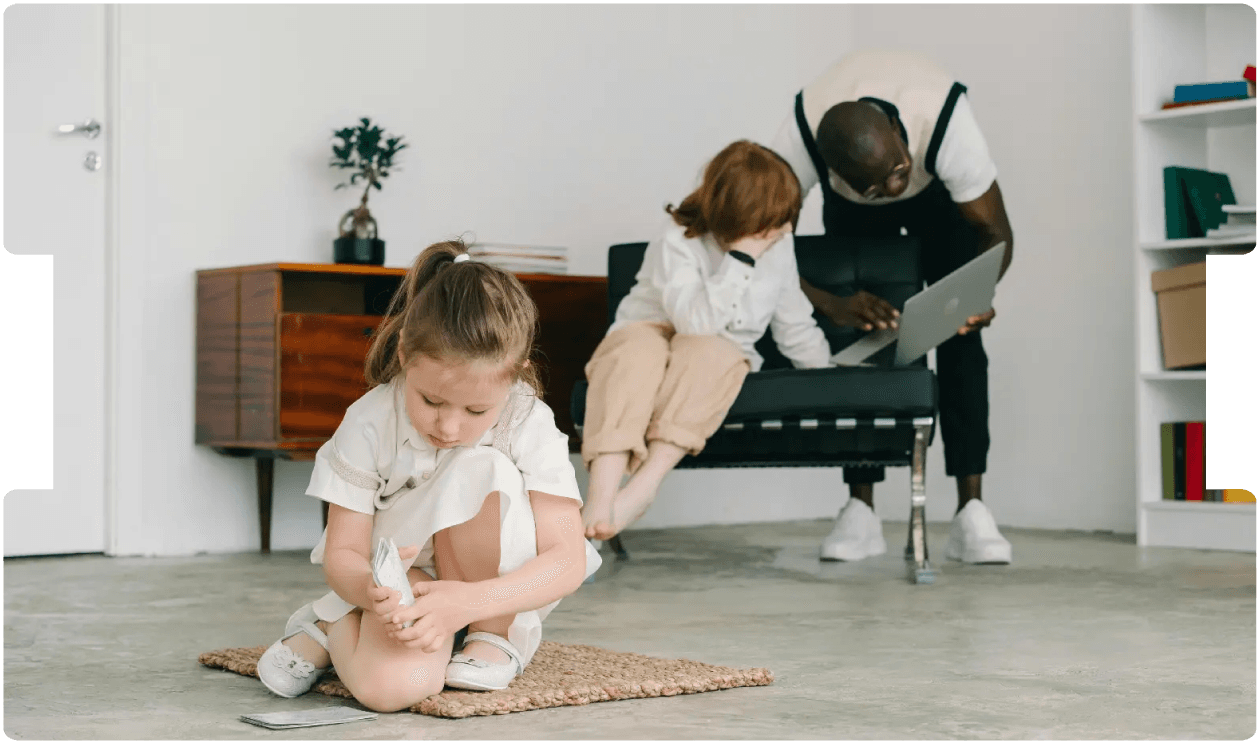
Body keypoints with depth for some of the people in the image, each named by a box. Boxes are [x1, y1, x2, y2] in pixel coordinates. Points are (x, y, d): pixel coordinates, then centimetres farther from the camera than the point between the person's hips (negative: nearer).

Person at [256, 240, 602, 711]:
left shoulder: (531, 425, -17)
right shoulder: (369, 424, -16)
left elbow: (567, 559, -21)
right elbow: (342, 553, -13)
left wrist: (473, 601, -39)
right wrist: (370, 589, -39)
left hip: (501, 594, 2)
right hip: (402, 584, -1)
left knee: (483, 472, -28)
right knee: (390, 686, -36)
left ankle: (496, 636, -10)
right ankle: (333, 629, 1)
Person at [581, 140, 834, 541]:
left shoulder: (779, 247, -1)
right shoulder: (678, 242, -18)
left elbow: (796, 327, 10)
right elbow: (696, 319, -32)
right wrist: (742, 258, -33)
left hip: (719, 357, 3)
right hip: (648, 333, -3)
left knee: (706, 353, -35)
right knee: (640, 349, -39)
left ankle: (646, 483, -43)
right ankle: (602, 493, -51)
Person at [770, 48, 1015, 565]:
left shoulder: (947, 124, -42)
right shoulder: (799, 139, -40)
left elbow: (995, 231, -30)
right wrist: (833, 306, -48)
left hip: (939, 188, -1)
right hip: (850, 210, 1)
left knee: (960, 339, -15)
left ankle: (971, 512, -16)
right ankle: (861, 511, -5)